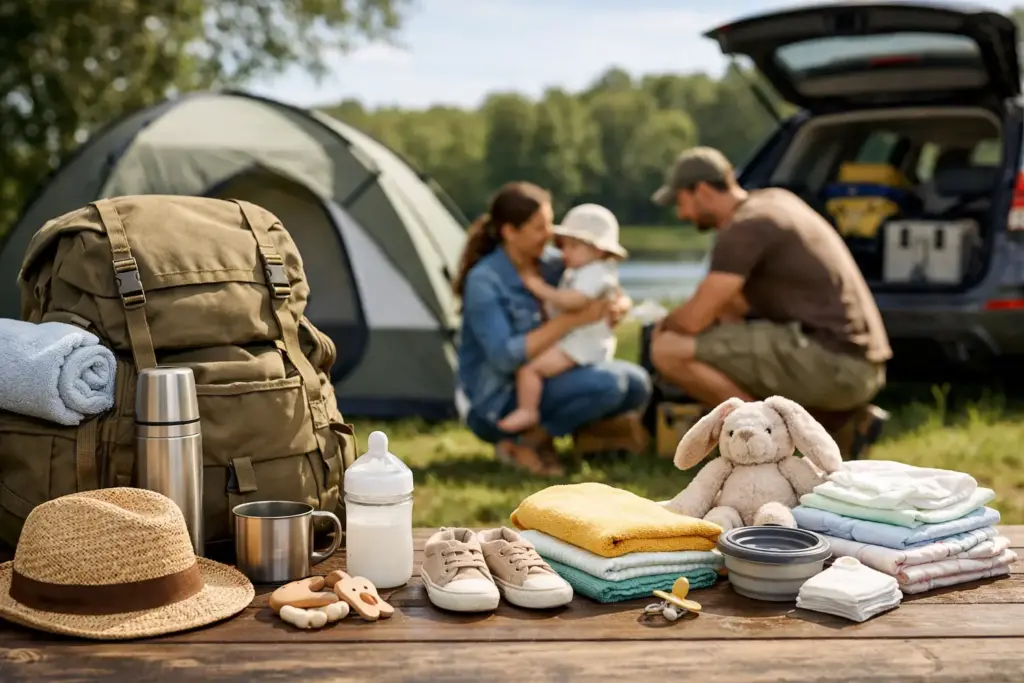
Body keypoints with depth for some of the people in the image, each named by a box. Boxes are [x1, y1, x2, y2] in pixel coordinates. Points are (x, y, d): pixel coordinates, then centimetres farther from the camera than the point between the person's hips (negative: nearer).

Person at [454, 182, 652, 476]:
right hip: (502, 399, -8)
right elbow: (505, 357, -27)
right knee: (607, 384, -25)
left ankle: (541, 433, 2)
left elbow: (614, 296, 10)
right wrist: (572, 320, -29)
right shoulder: (483, 281, -20)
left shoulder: (551, 262, 0)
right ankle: (521, 443, -10)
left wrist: (617, 307, -16)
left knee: (636, 385, -5)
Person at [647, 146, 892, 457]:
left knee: (669, 350, -13)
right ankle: (846, 421, 15)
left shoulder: (742, 228, -11)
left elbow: (694, 319, -13)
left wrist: (665, 324, 9)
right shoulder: (777, 199, 18)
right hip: (860, 366, 9)